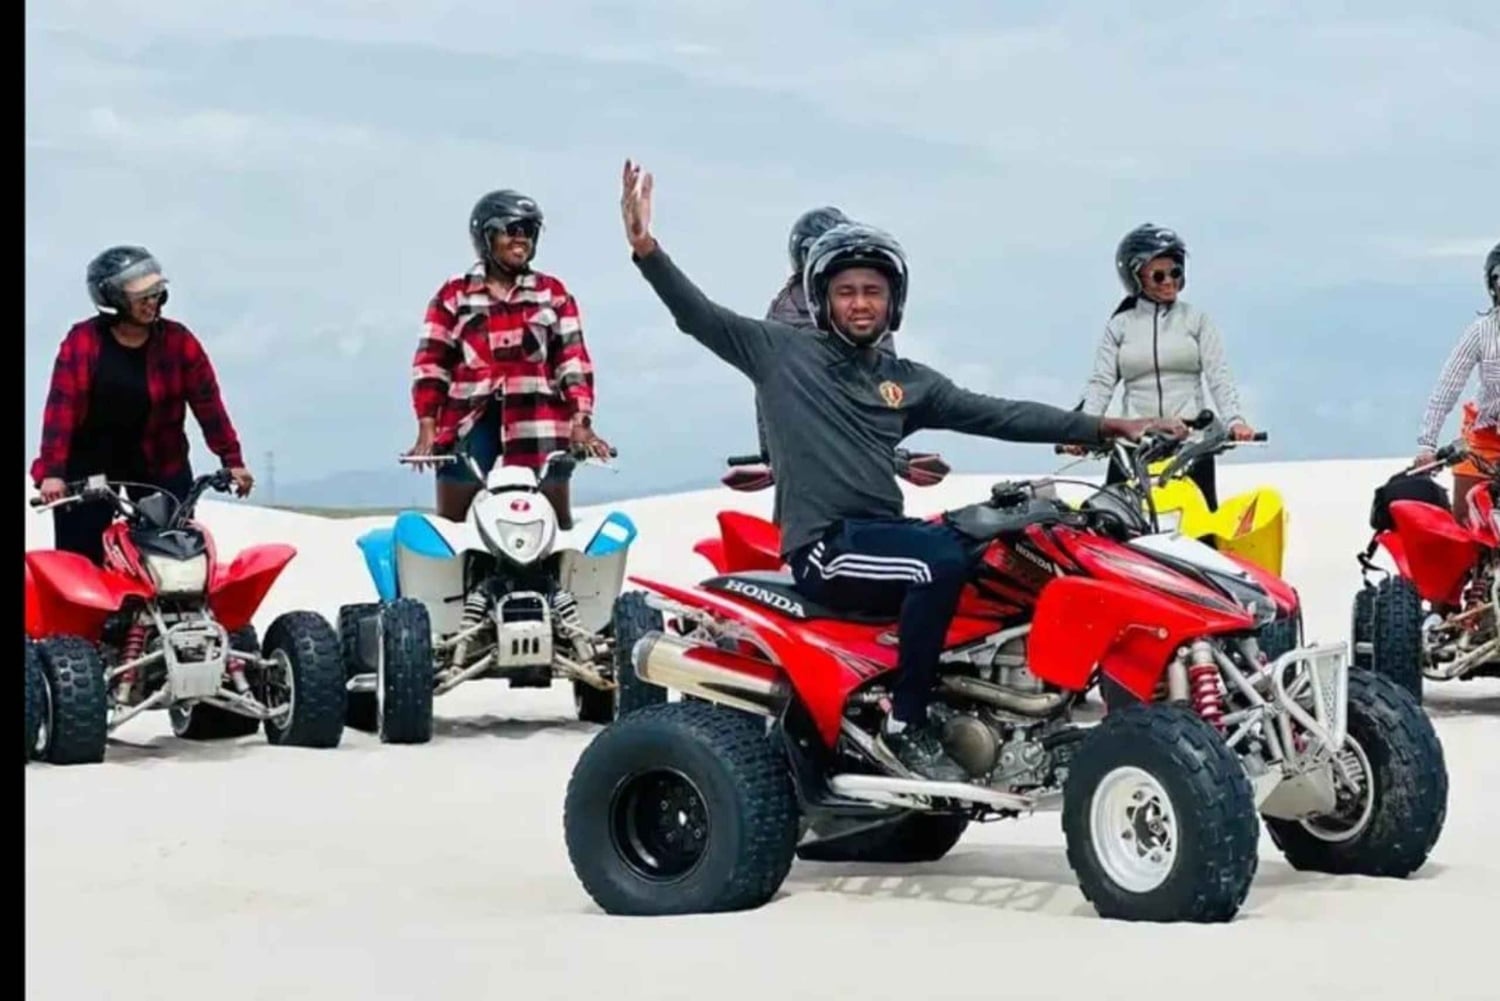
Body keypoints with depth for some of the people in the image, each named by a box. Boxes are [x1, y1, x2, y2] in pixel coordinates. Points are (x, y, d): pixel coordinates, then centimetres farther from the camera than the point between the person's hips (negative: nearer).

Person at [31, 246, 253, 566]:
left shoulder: (177, 340, -6)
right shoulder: (82, 341, -9)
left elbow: (207, 400, -3)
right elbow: (61, 406, -14)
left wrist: (232, 461, -8)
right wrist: (51, 471, -23)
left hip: (159, 461, 1)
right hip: (89, 459, -1)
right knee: (79, 561, -2)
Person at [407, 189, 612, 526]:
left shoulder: (553, 294, 14)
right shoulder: (454, 296, 10)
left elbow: (574, 361, 8)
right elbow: (430, 363, 6)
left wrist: (581, 423, -5)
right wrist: (427, 428, -6)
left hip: (537, 424, 1)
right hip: (470, 420, -1)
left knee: (556, 523, 0)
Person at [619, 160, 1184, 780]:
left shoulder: (908, 382, 18)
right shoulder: (782, 352, 6)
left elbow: (997, 416, 13)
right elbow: (697, 314, -3)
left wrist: (1104, 427, 6)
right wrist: (646, 249, -19)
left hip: (884, 532, 6)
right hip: (824, 545, -6)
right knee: (942, 560, -30)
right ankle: (906, 723, -21)